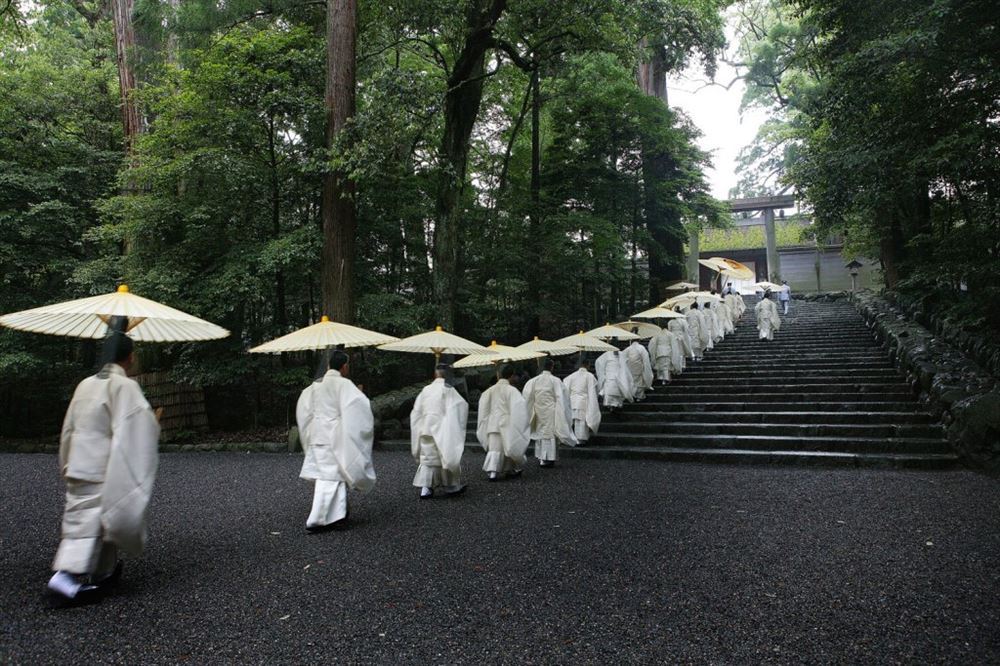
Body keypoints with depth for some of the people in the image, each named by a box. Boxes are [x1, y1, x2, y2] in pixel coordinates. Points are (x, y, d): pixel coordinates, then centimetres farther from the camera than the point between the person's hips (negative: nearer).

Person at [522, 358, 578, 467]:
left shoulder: (533, 381, -2)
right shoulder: (555, 381, -11)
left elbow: (527, 396, -1)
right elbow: (560, 397, -9)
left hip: (538, 411, 4)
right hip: (550, 411, -4)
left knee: (539, 432, 16)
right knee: (550, 432, 4)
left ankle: (540, 457, 21)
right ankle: (548, 458, 3)